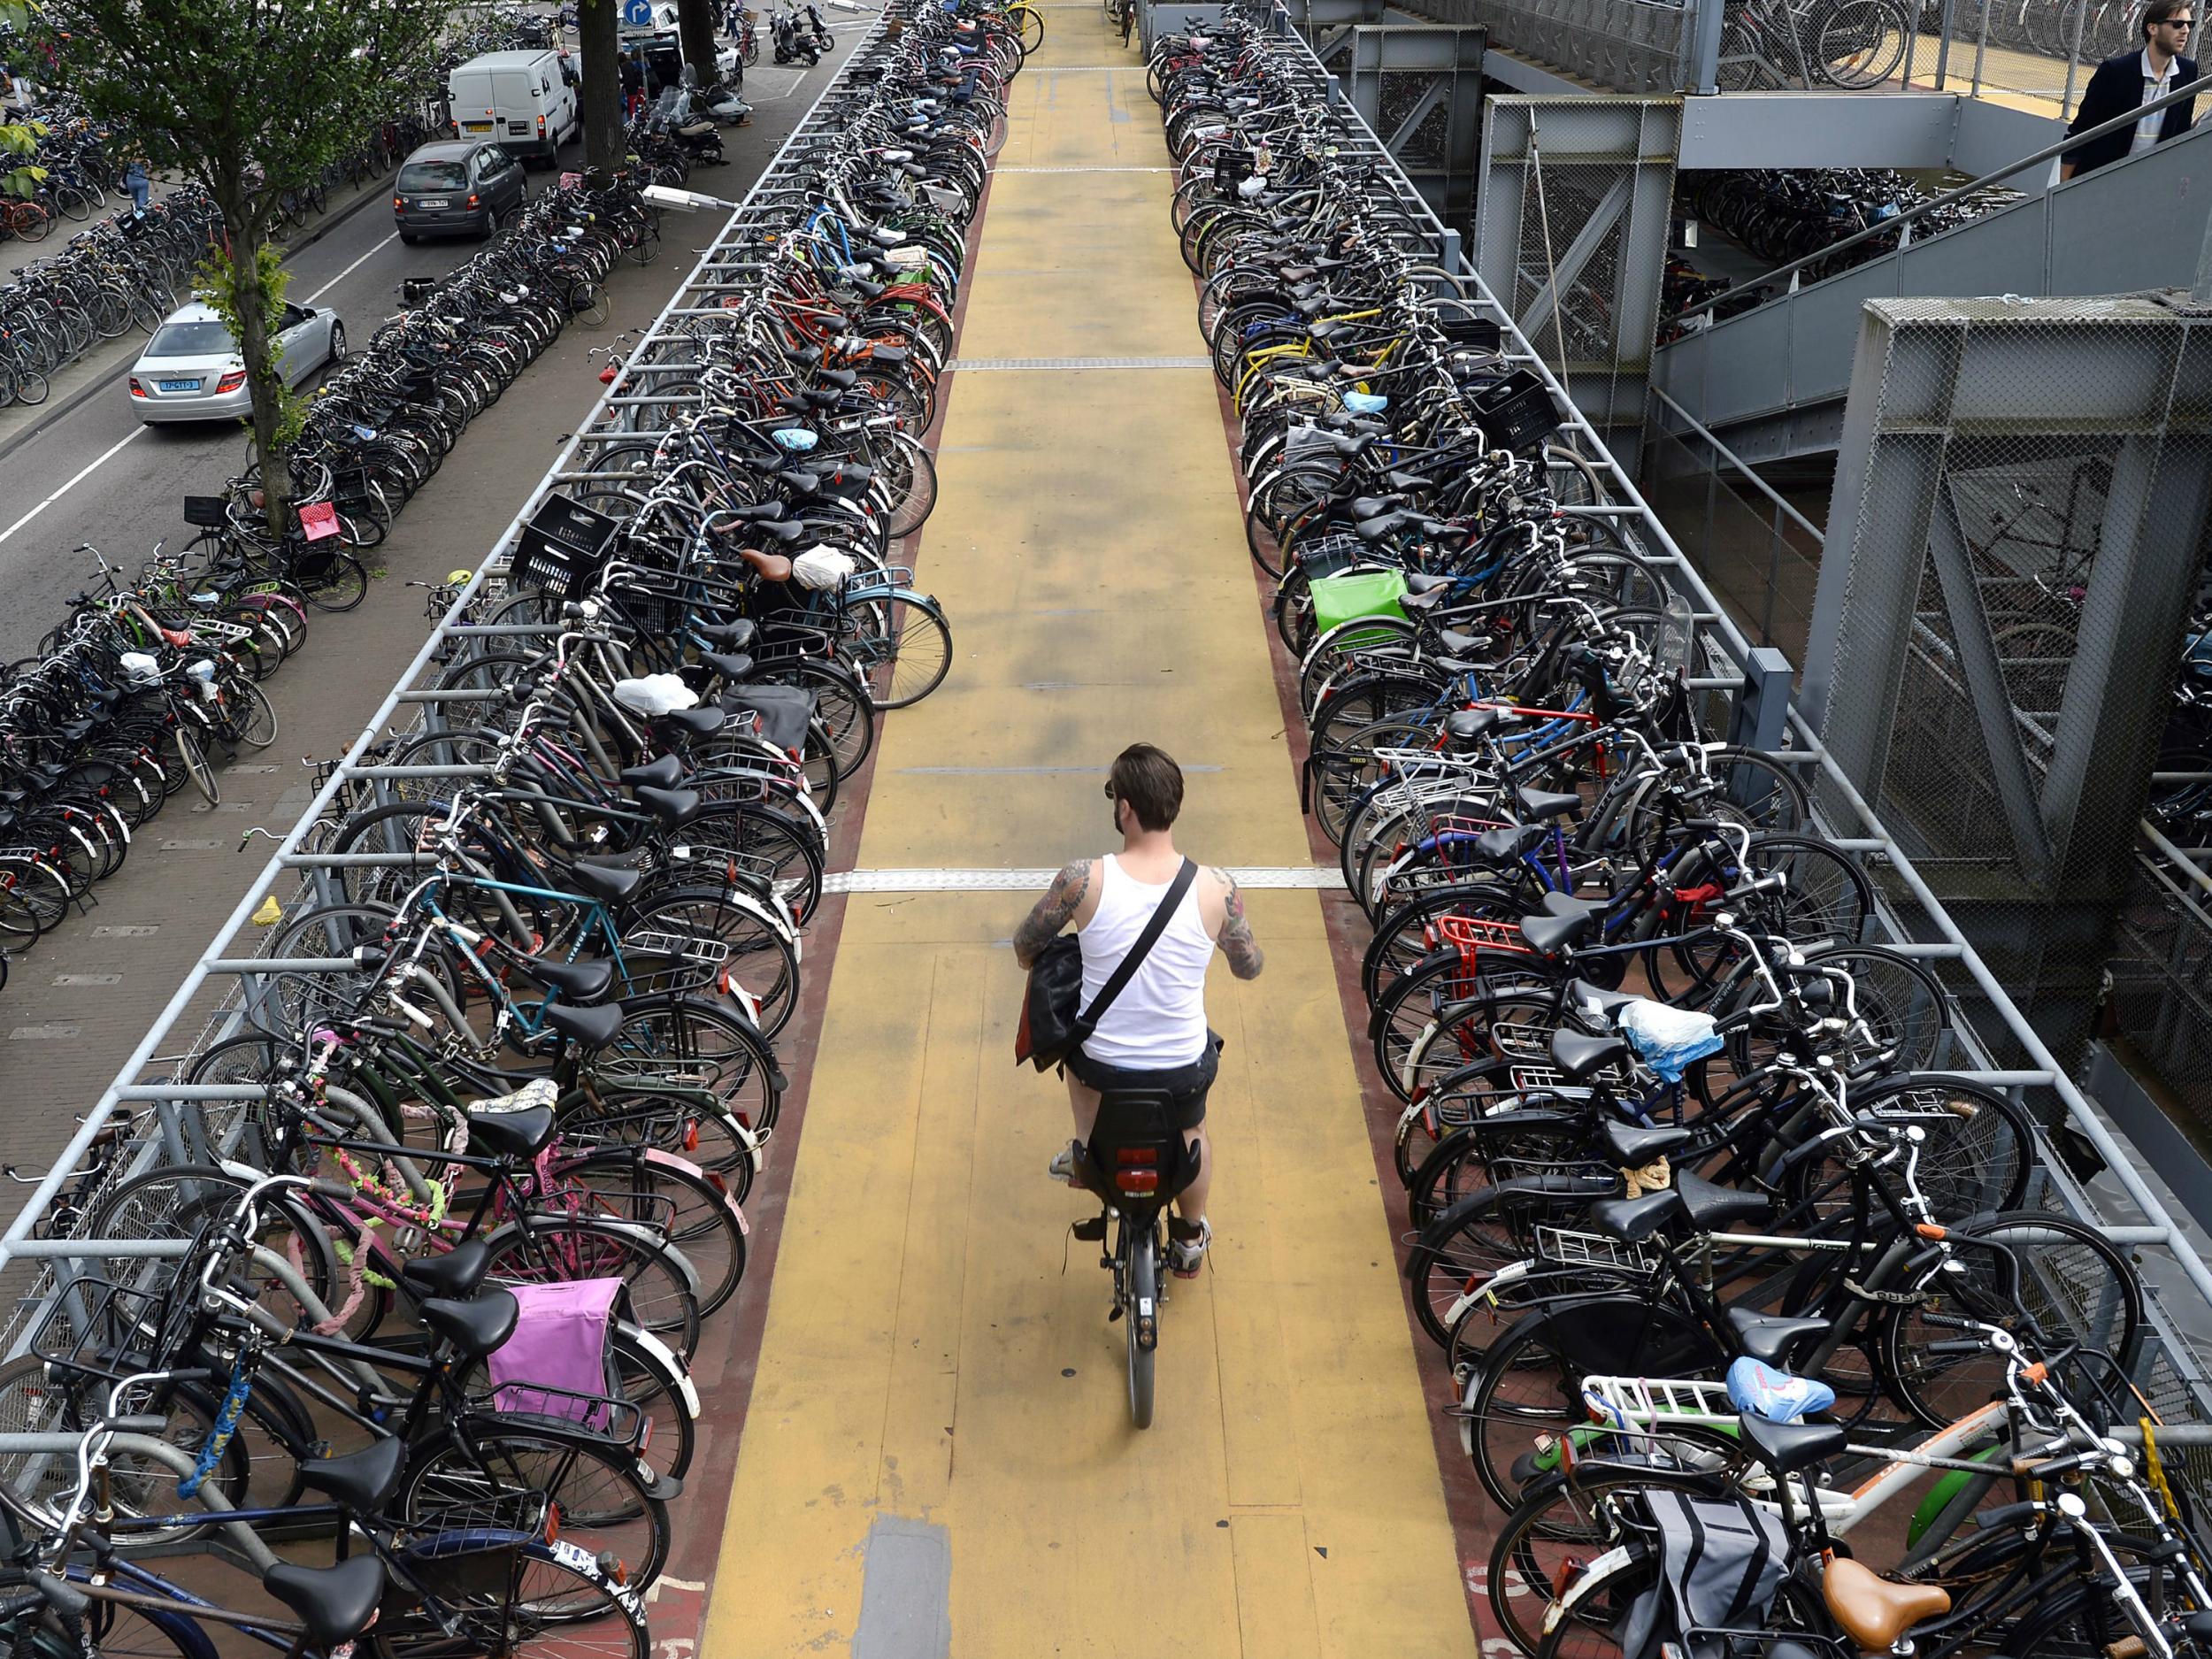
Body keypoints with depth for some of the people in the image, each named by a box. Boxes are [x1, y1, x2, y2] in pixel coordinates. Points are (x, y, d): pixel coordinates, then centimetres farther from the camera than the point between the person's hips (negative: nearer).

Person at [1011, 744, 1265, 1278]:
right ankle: (1190, 1239, 51)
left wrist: (1046, 966, 20)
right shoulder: (1217, 888, -20)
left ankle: (1086, 1153, 46)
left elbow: (1025, 947, -4)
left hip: (1102, 1065, 0)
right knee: (1191, 1131, 36)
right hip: (1184, 1069, 1)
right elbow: (1250, 968, -2)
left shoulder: (1083, 881, -22)